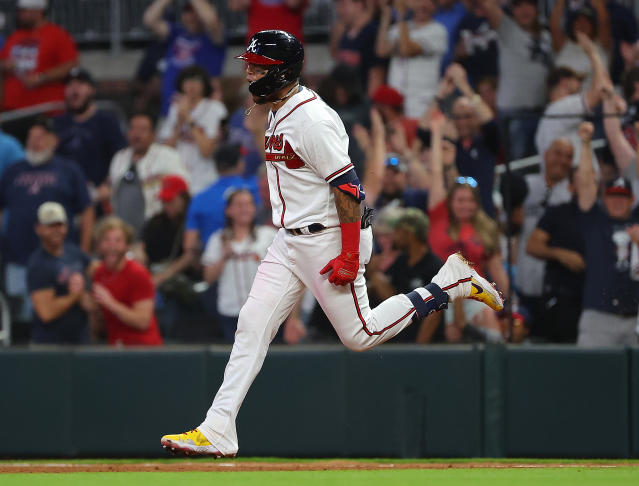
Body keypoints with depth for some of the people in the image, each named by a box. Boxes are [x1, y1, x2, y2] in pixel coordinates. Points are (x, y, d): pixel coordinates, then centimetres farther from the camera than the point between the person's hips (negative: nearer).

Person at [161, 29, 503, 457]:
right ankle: (217, 432, -5)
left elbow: (347, 187, -22)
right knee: (253, 323, -1)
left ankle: (452, 281, 13)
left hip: (330, 240, -9)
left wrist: (350, 254, -25)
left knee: (361, 334, 0)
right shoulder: (280, 115, 10)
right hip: (290, 241, 9)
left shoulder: (313, 119, -21)